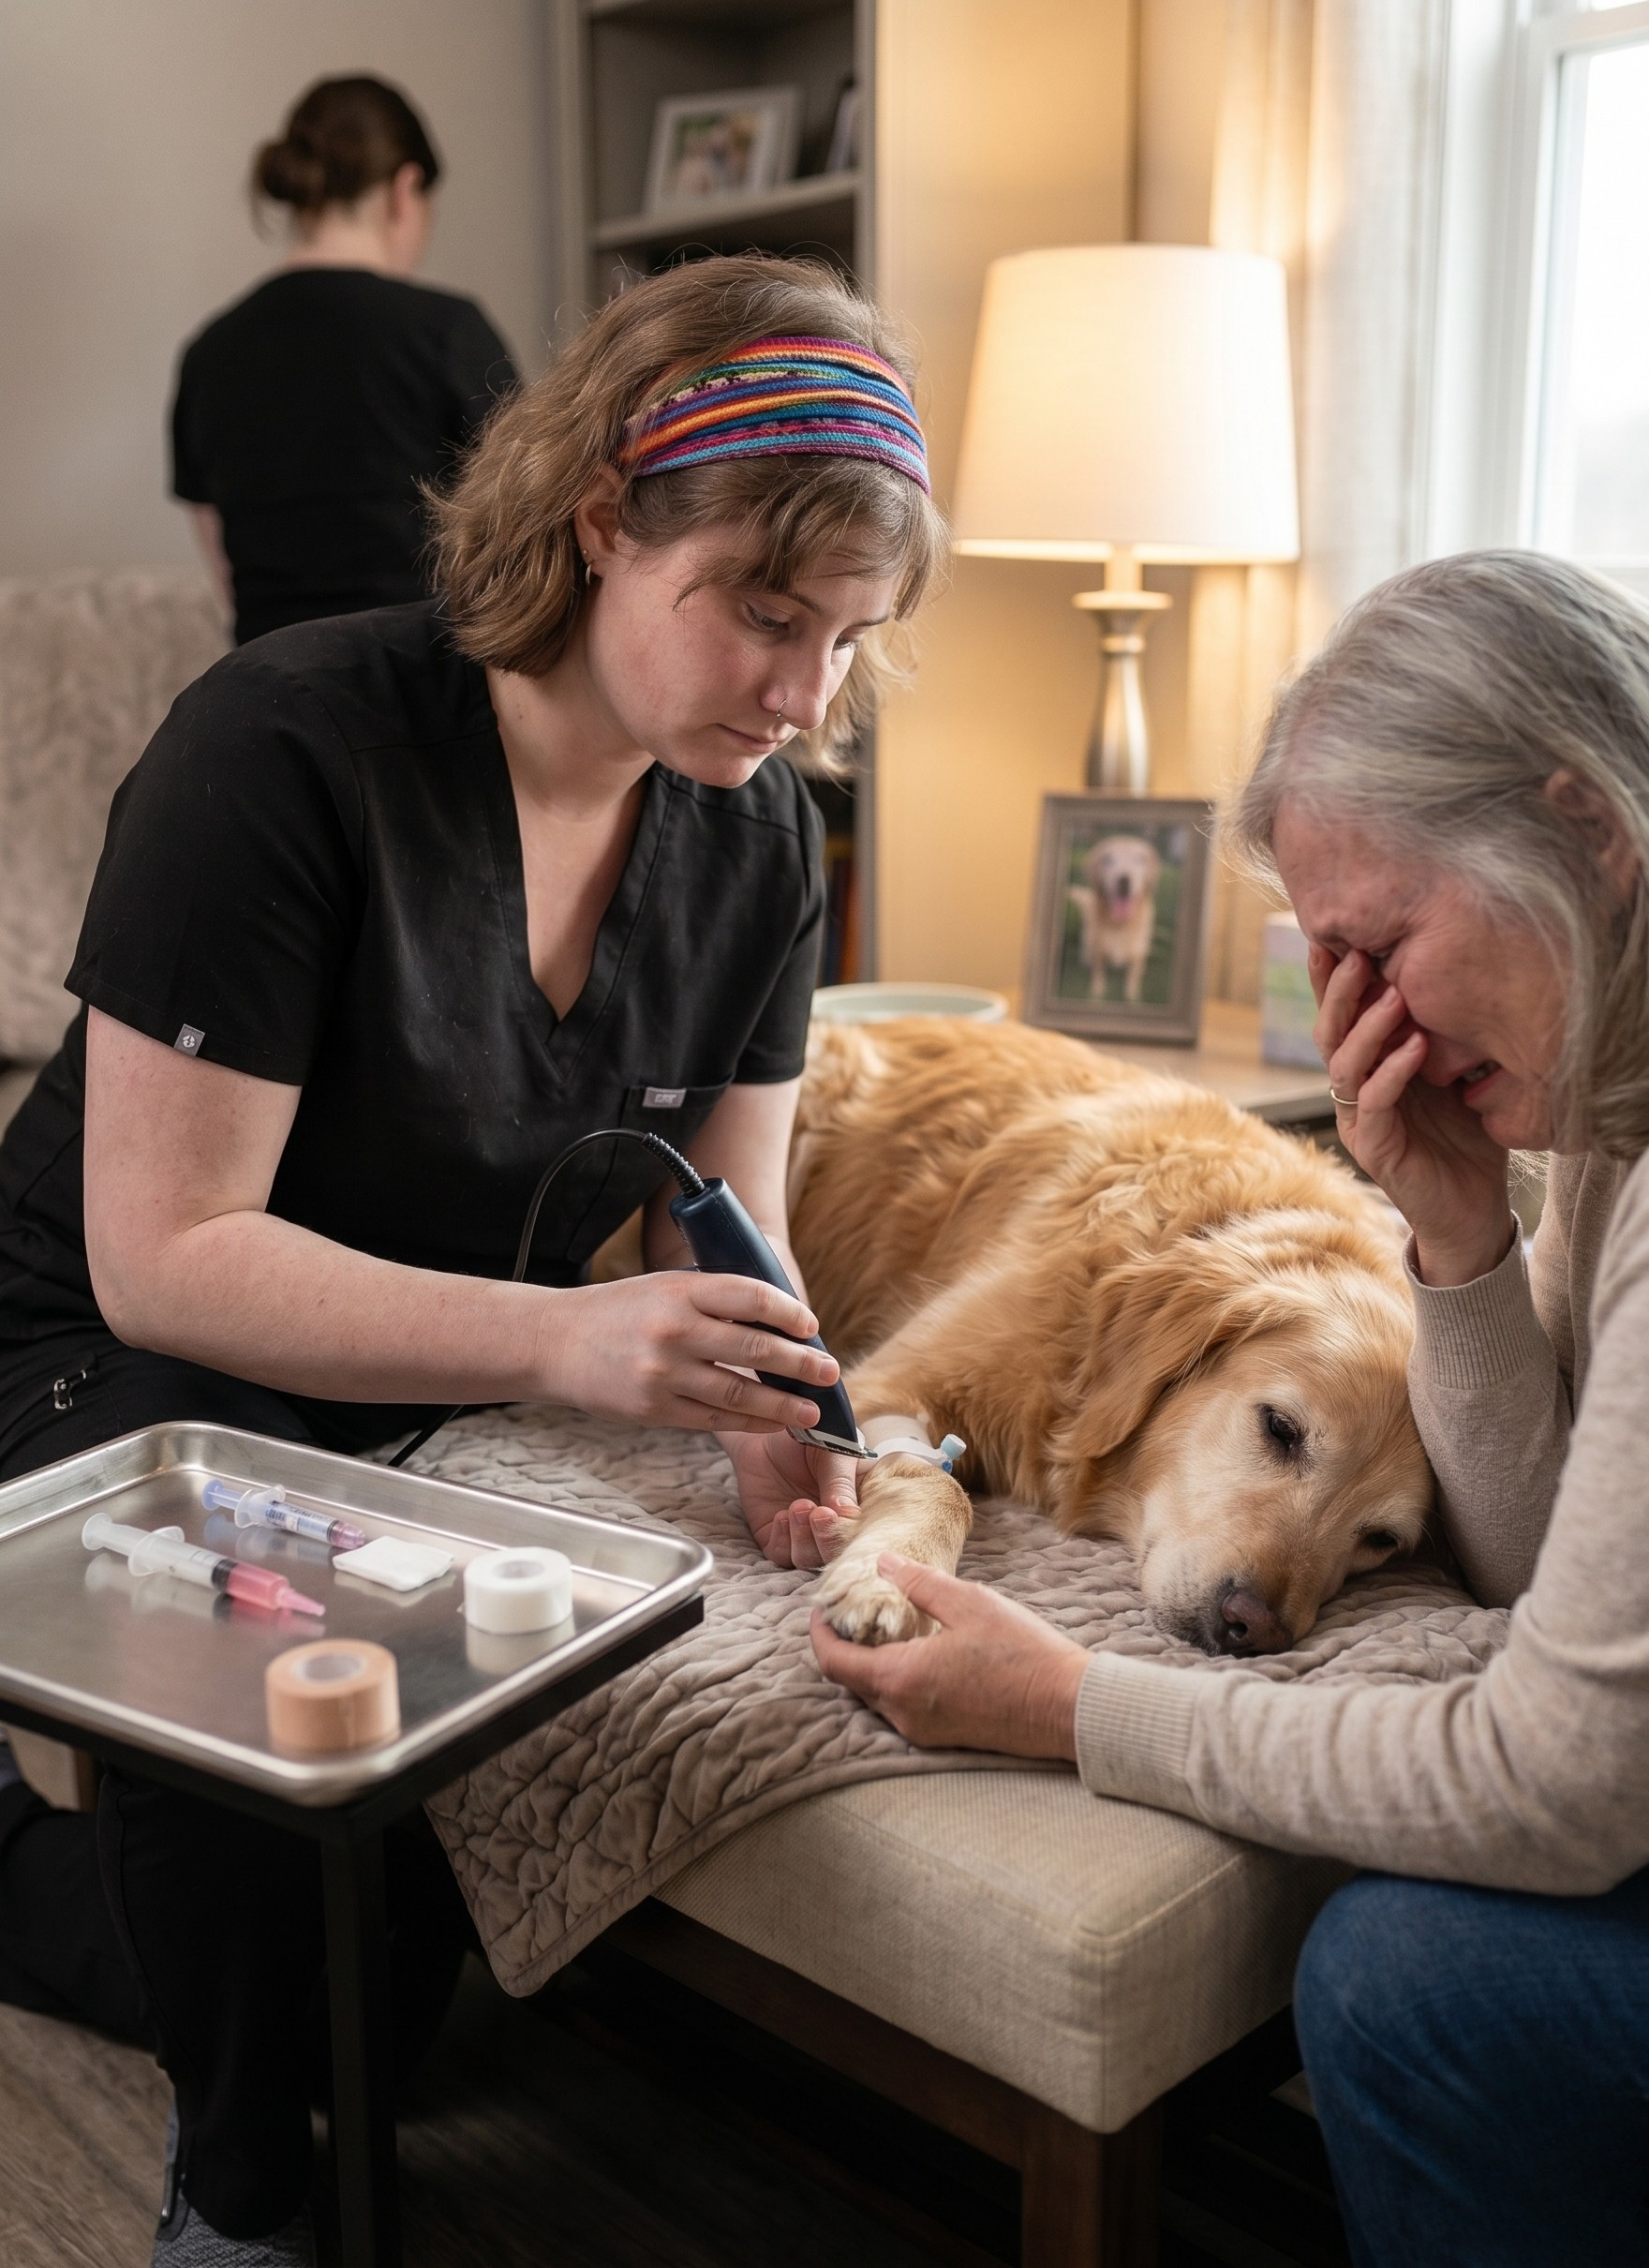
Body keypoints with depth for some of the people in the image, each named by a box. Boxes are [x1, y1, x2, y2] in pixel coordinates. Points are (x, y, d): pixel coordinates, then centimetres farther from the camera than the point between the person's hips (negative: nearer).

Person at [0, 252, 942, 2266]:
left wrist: (759, 1407, -21)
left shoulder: (756, 832, -4)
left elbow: (720, 1215, 1)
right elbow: (163, 1255, -24)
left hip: (458, 1400, 5)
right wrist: (564, 1341, -35)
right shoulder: (288, 747, -23)